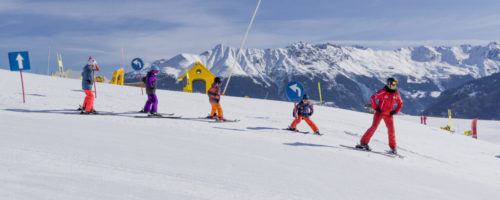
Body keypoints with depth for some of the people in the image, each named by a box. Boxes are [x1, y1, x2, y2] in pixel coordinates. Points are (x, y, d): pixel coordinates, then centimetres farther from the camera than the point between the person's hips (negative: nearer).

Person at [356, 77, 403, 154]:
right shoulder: (383, 92, -14)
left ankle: (393, 147, 11)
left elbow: (400, 103, 15)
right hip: (379, 112, -4)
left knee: (391, 130, -1)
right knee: (374, 127, -13)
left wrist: (395, 111, 2)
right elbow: (372, 98, -10)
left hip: (389, 114, 4)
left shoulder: (396, 93, 1)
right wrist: (376, 108, -12)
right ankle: (364, 142, -6)